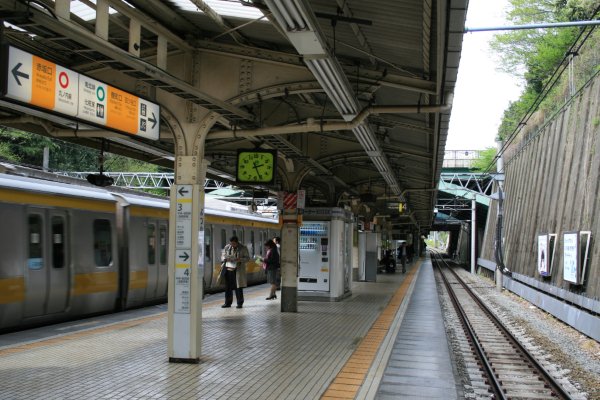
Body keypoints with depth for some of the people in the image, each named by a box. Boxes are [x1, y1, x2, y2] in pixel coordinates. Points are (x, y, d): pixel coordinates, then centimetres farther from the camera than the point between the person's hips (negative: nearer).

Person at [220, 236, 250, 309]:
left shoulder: (243, 248, 0)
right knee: (227, 287, 4)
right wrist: (225, 259, -8)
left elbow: (247, 258, 0)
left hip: (238, 270, -3)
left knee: (238, 287, -2)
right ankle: (228, 303, 14)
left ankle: (240, 303, 9)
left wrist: (240, 260, -19)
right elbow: (222, 256, 16)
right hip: (228, 269, 3)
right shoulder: (227, 247, 9)